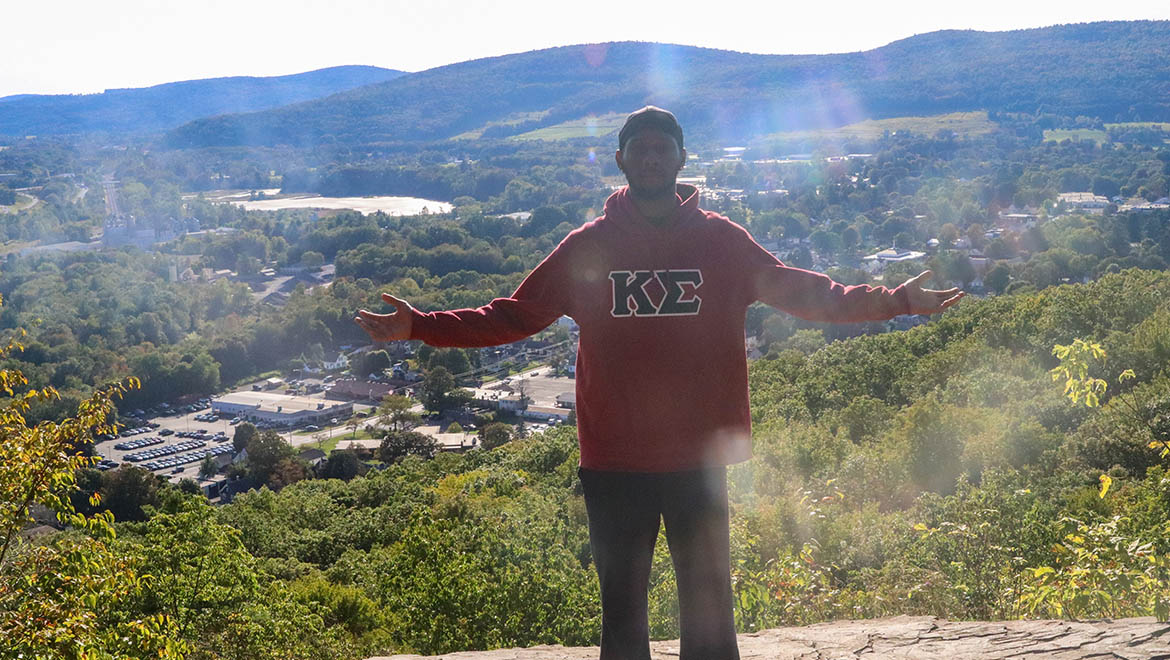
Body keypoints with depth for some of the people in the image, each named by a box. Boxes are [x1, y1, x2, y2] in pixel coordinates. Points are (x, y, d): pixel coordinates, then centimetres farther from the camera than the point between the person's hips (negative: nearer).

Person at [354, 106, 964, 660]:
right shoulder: (588, 246, 3)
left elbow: (802, 291, 6)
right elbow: (515, 315, 3)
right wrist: (420, 326, -6)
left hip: (700, 458, 0)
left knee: (708, 603, 8)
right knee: (622, 607, 11)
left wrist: (892, 301, -4)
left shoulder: (721, 241, 3)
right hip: (613, 463, 0)